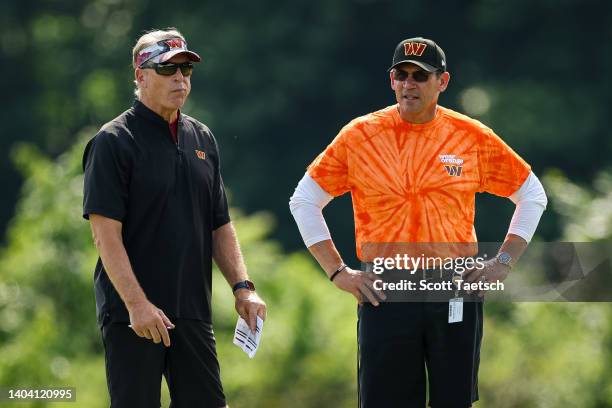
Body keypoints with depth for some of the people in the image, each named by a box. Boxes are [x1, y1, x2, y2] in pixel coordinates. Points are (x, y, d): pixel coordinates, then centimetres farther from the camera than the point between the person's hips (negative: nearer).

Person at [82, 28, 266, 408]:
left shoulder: (202, 138, 15)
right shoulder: (115, 141, -6)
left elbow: (219, 226, 19)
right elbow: (106, 233, -13)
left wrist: (242, 287, 5)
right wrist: (137, 304, -20)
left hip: (193, 312, 6)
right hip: (133, 314, -6)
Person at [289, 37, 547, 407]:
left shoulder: (474, 138, 3)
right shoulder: (359, 136, 1)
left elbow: (532, 195, 13)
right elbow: (304, 201, 8)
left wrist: (504, 262, 4)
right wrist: (337, 271, 1)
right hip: (385, 292, -1)